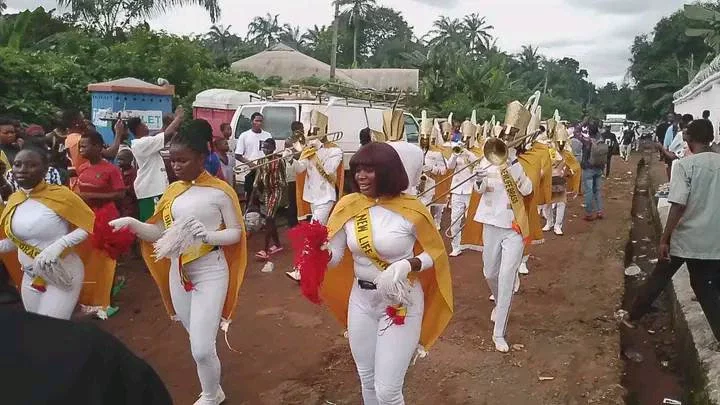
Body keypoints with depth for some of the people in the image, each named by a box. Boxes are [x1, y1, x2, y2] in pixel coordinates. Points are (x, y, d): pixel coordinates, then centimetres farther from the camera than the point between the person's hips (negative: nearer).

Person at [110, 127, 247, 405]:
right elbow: (161, 233, 5)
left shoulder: (220, 191, -11)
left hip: (211, 273, -6)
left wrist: (209, 235, -26)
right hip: (178, 274, 6)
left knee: (201, 348, -6)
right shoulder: (173, 191, 5)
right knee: (197, 341, 19)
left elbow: (236, 232, -8)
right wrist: (131, 224, -11)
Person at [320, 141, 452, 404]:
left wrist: (407, 265, -22)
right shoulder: (348, 206, -4)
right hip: (361, 300, 4)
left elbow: (436, 252, -4)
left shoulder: (411, 210, -15)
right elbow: (334, 256, -1)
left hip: (402, 303, -4)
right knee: (367, 381, 19)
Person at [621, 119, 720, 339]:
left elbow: (678, 205, -19)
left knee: (658, 279, 14)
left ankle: (632, 316, 28)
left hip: (685, 238, -3)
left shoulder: (685, 164, -13)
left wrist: (664, 239, -13)